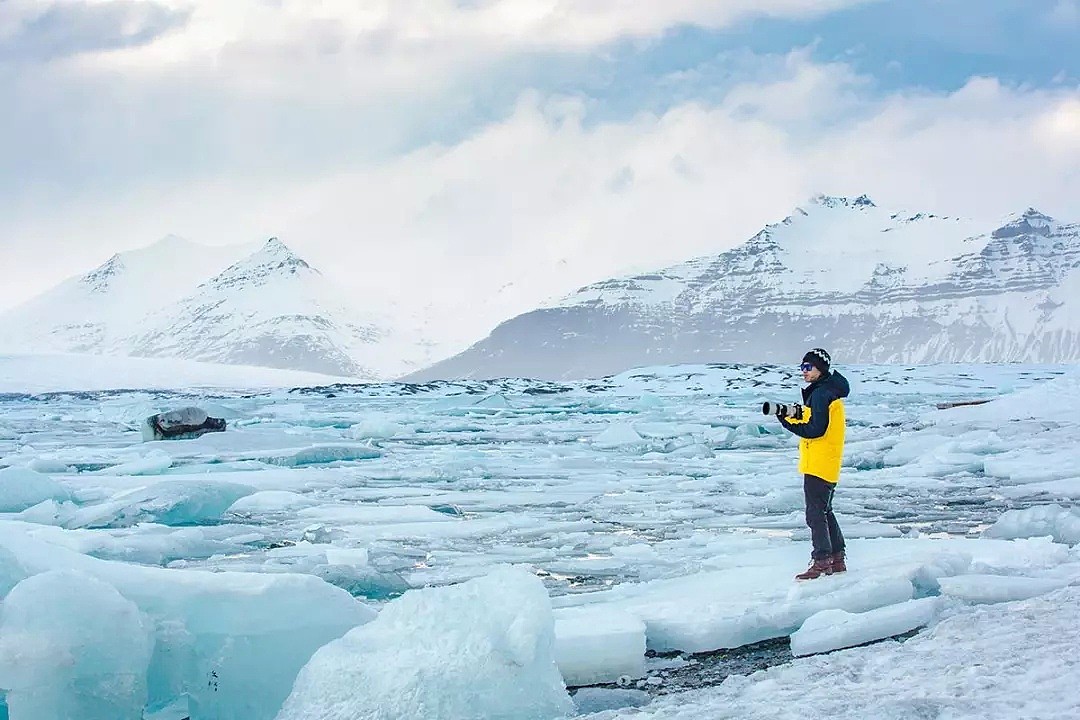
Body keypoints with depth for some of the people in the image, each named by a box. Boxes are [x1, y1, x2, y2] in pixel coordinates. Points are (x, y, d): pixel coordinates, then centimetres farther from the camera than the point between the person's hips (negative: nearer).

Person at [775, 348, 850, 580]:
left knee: (816, 513, -7)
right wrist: (794, 417, 3)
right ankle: (837, 559, 23)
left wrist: (787, 421, -17)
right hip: (827, 465, 11)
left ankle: (821, 562, -6)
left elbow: (815, 430, -22)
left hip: (818, 464, -11)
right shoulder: (829, 391, 16)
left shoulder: (820, 394, -16)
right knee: (825, 511, 17)